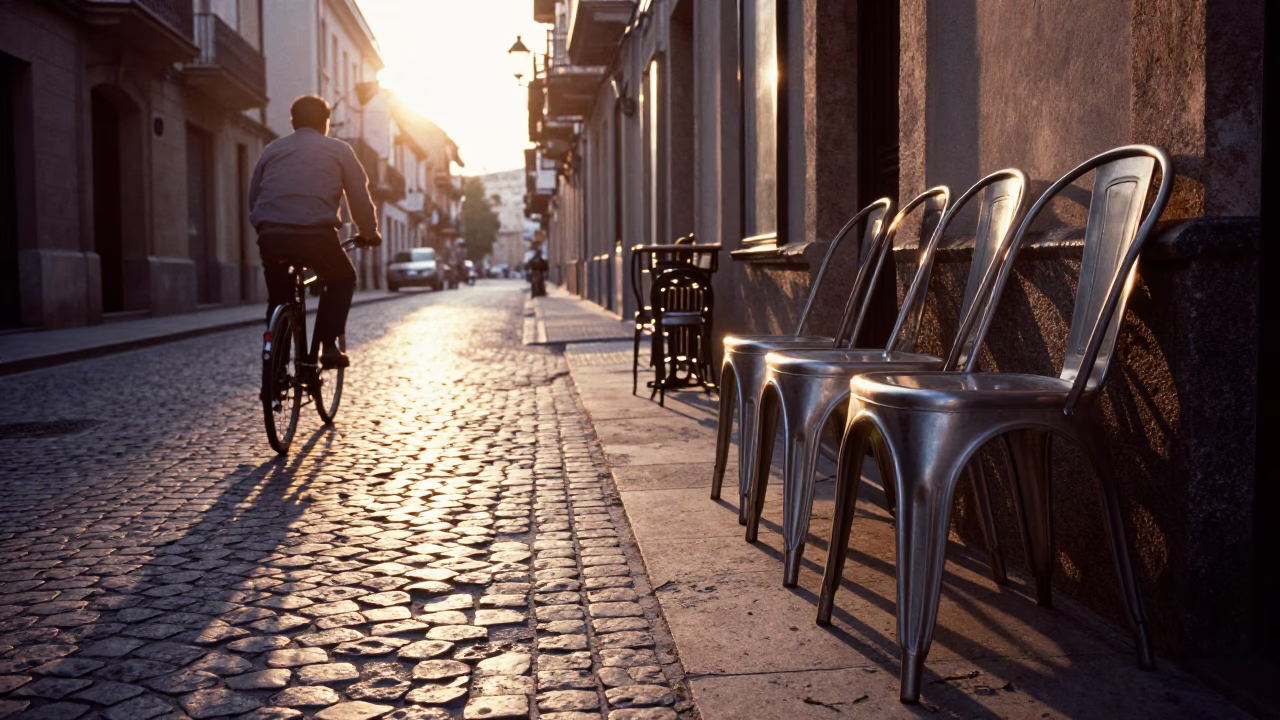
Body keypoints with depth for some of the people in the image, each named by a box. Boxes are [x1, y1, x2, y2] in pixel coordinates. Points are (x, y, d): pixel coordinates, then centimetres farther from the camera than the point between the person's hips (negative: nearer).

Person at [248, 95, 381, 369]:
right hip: (316, 234, -3)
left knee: (279, 297, 22)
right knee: (342, 280, 22)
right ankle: (329, 345, 7)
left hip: (271, 235, 3)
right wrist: (370, 233, 25)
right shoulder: (338, 150, 15)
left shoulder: (272, 149, 23)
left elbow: (253, 198, 23)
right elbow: (360, 197, 13)